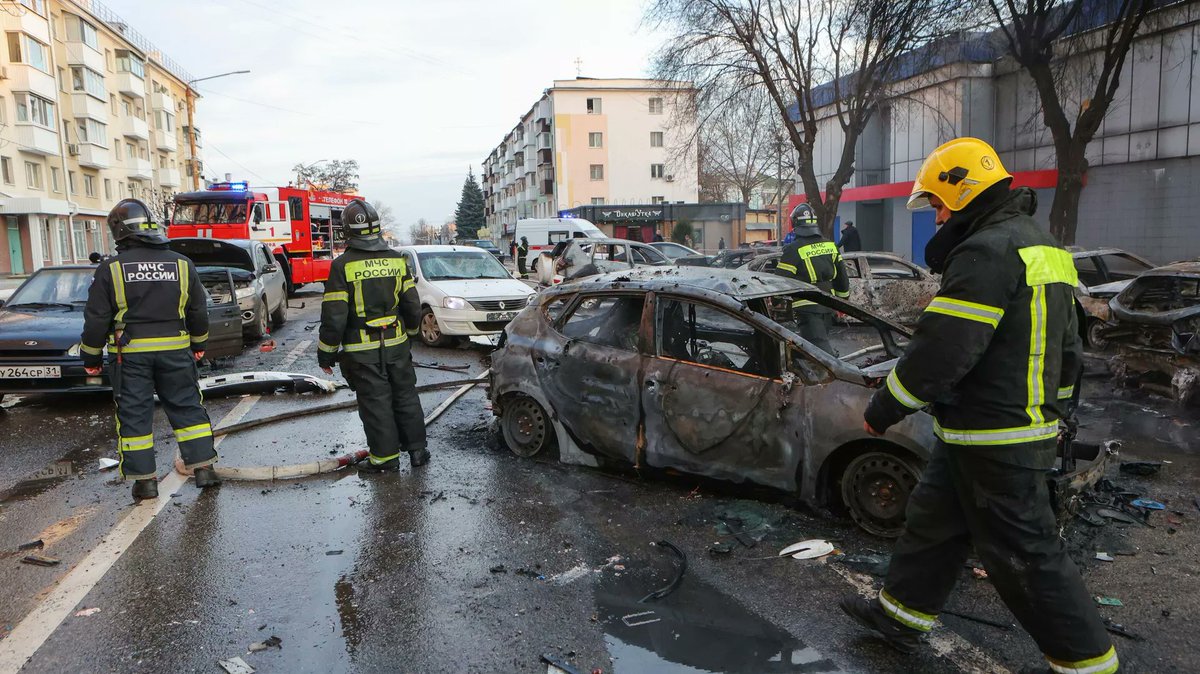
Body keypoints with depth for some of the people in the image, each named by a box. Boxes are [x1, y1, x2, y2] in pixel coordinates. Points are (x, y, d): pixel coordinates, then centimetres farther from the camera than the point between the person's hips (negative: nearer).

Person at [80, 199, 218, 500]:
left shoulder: (110, 269, -6)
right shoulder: (181, 264, 1)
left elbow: (96, 319, -3)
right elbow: (198, 310, 9)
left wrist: (91, 356, 8)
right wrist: (199, 343, 23)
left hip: (130, 354, -2)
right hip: (175, 350, 2)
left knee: (134, 415, 6)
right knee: (187, 407, 10)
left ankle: (144, 479, 9)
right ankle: (203, 467, 9)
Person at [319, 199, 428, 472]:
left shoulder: (342, 265, -12)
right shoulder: (396, 259, 1)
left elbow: (334, 317, -13)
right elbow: (413, 305, 7)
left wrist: (325, 354, -2)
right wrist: (409, 332, 25)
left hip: (362, 350, -4)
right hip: (396, 344, 4)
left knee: (375, 402, 5)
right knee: (406, 396, 15)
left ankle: (386, 457, 13)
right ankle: (417, 449, 22)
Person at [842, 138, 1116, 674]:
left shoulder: (987, 251, -20)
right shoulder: (1043, 247, 14)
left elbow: (941, 351, -25)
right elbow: (1066, 347, 21)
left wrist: (882, 411, -13)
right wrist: (1051, 405, 29)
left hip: (993, 442, -11)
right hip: (1030, 424, 11)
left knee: (1024, 552, 3)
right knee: (933, 519, 19)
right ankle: (900, 616, 32)